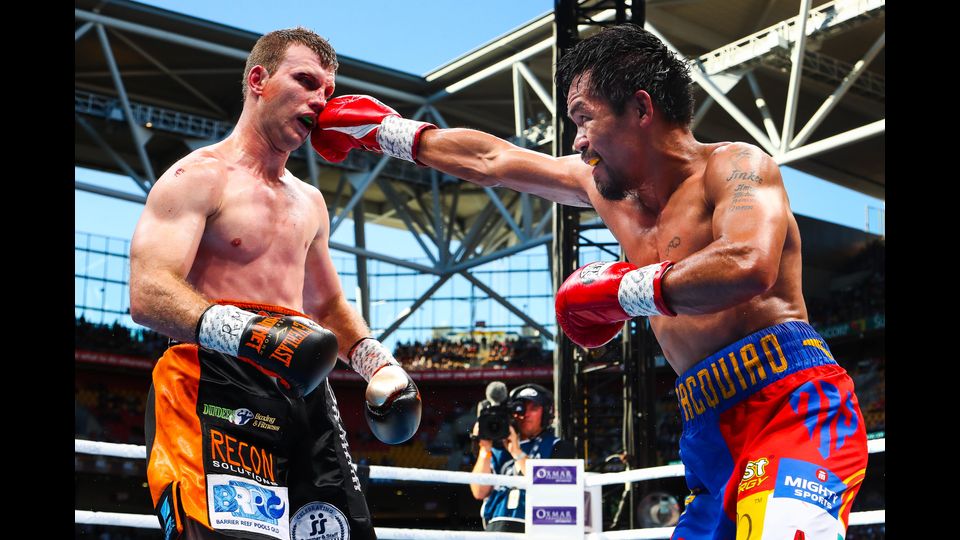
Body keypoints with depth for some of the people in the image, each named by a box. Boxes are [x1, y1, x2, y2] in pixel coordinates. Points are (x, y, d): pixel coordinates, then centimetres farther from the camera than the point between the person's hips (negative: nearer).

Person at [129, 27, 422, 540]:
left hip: (306, 391, 8)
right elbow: (148, 296, -16)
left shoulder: (309, 201, 22)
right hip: (219, 389, -7)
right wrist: (251, 334, -31)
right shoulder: (199, 176, -3)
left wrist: (377, 361, 15)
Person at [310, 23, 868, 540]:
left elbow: (749, 268, -24)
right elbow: (491, 160, 31)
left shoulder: (734, 165, -3)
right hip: (714, 434, 8)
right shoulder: (606, 187, 20)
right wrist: (386, 129, 39)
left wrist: (619, 290, -14)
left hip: (792, 402, -8)